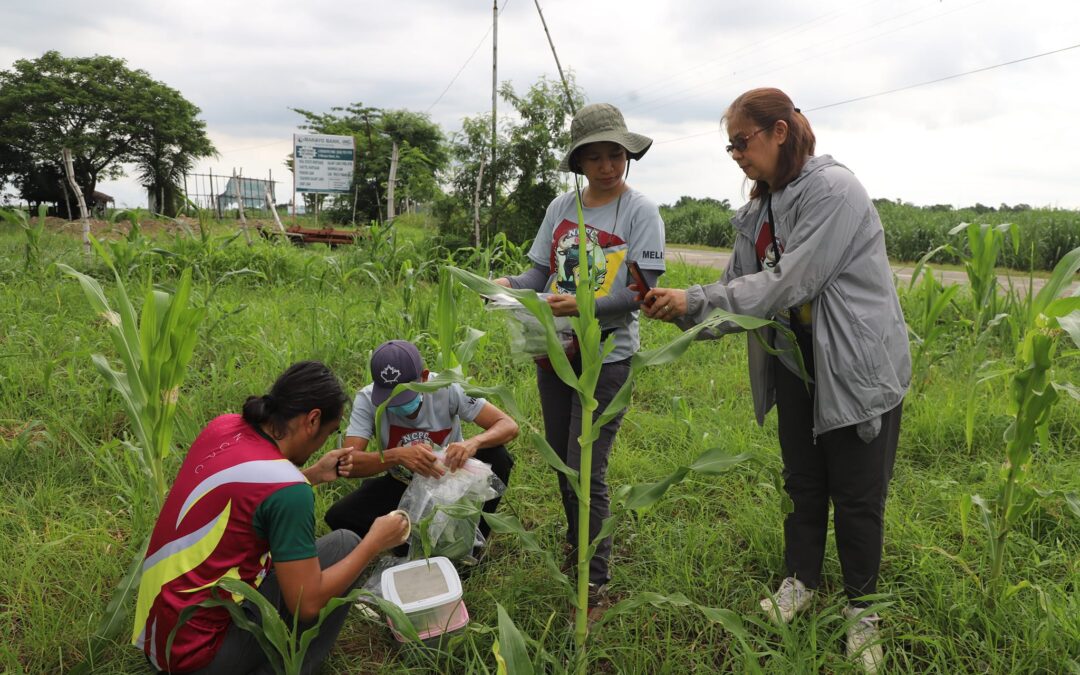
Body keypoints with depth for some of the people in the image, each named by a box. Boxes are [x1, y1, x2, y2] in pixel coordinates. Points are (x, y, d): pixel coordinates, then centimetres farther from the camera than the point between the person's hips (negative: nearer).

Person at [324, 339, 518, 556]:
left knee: (497, 457, -28)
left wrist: (473, 442, -47)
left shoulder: (447, 388, -24)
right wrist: (396, 455, -47)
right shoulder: (367, 399, -22)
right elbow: (346, 463, -30)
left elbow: (509, 426, -26)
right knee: (338, 517, -22)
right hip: (402, 485, 1)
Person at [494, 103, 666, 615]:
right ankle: (577, 546, 40)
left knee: (587, 471, -7)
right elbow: (541, 271, 9)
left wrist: (582, 305, -26)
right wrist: (510, 284, -12)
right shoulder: (561, 207, 6)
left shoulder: (640, 211, -7)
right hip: (554, 350, 6)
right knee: (562, 463, 17)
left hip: (606, 355, -5)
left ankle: (596, 581, 8)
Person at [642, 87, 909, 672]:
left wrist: (695, 300, -25)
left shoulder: (832, 189, -20)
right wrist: (680, 310, -15)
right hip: (795, 364, 7)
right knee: (803, 483, 18)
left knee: (857, 494, 6)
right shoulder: (759, 210, 6)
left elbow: (789, 284, -27)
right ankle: (800, 580, 37)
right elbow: (739, 287, 3)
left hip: (857, 366, -6)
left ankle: (862, 607, 26)